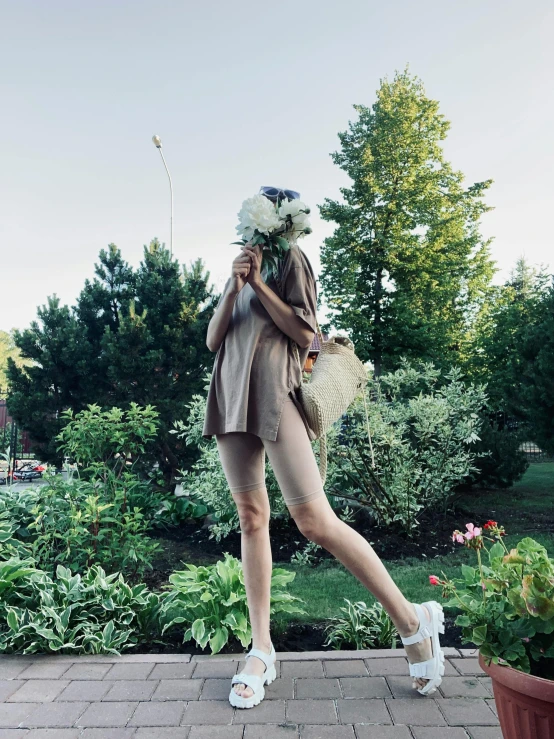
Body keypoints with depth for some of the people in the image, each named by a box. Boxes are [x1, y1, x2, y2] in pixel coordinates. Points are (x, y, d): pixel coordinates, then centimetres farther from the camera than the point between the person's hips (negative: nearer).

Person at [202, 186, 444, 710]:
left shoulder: (289, 258, 6)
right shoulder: (237, 268, 23)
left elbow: (304, 333, -6)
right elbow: (213, 340, 14)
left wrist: (257, 281, -6)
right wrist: (232, 289, -1)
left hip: (274, 394, -6)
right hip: (230, 397, 7)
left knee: (314, 520, -12)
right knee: (251, 519, 5)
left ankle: (412, 620, 3)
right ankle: (261, 651, 13)